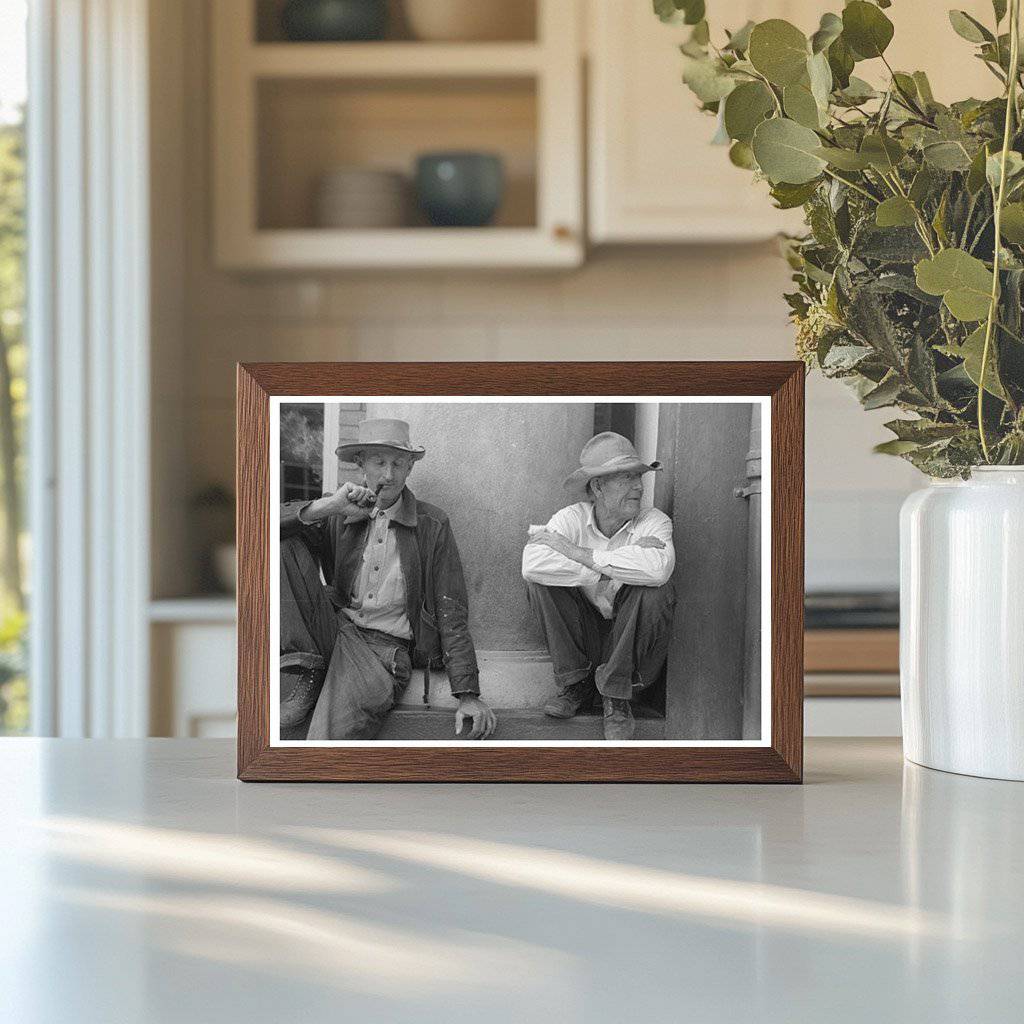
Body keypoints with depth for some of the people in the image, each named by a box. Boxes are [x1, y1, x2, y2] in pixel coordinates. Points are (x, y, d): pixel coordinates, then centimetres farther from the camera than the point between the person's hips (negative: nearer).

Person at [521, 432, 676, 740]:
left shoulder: (654, 521, -11)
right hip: (584, 631, 1)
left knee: (654, 590, -29)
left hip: (632, 641, -1)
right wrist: (599, 576, -31)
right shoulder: (572, 518, -7)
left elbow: (657, 568, -37)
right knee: (540, 583, -19)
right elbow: (532, 564, -27)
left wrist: (579, 554, -29)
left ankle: (617, 699, -14)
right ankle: (576, 683, -4)